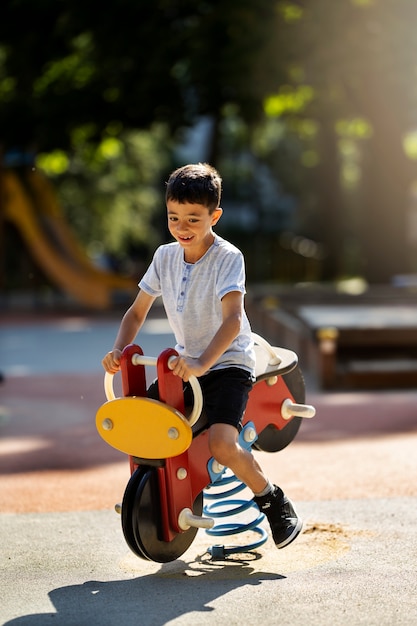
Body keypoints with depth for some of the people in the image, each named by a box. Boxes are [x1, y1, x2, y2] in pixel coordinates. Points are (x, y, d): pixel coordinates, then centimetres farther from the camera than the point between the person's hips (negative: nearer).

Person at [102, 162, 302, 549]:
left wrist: (202, 363, -44)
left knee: (221, 444, -27)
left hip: (227, 365, -6)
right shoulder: (165, 257, 1)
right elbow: (137, 312, 9)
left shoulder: (228, 258, -17)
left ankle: (274, 501, -1)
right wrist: (119, 350, -9)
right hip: (185, 365, 7)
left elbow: (233, 319, -30)